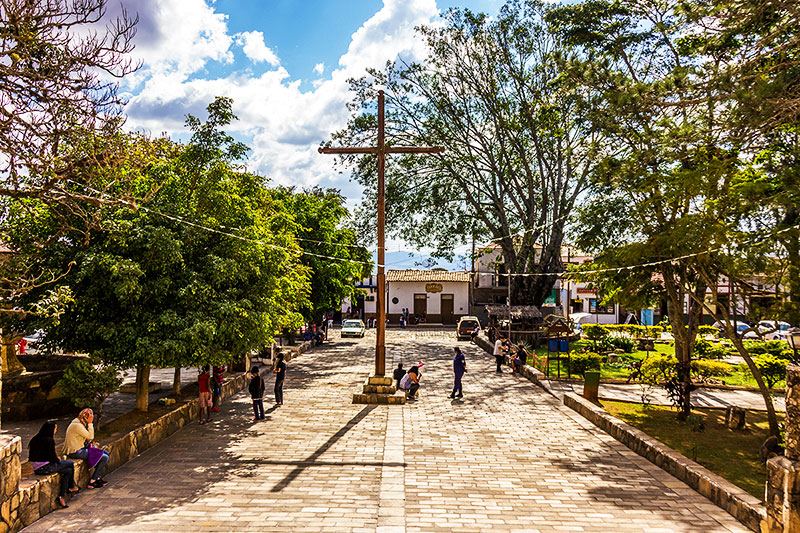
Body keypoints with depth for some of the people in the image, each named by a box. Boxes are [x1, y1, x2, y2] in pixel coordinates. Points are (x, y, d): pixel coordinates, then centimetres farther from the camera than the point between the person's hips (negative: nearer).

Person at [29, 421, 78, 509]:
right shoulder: (49, 440, -16)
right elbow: (52, 457, -15)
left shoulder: (36, 438, 10)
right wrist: (58, 460, 7)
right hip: (45, 468, -9)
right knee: (71, 464, 8)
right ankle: (72, 487, 22)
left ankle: (61, 496, 13)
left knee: (68, 471, 15)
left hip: (36, 468, 9)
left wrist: (55, 458, 15)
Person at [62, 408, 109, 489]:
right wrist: (90, 423, -20)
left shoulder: (79, 423, 9)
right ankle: (92, 482, -4)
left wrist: (91, 442, 4)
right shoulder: (77, 425, -23)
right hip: (75, 452, -10)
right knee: (104, 458, -12)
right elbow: (90, 436, -22)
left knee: (106, 453, 11)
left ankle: (98, 478, 15)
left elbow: (87, 436, 19)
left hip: (80, 448, 10)